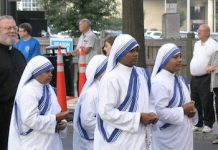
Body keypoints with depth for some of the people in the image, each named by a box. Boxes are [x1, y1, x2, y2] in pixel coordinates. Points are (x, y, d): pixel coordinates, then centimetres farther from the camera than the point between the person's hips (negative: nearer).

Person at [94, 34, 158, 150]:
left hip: (138, 140, 6)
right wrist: (138, 117, -16)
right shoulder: (111, 78, -13)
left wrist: (150, 114, -4)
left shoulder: (142, 74, 9)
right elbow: (106, 112, -19)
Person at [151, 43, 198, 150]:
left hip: (183, 133, 8)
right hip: (168, 136, -8)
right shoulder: (158, 82, -17)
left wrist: (191, 110, -1)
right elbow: (159, 112, -25)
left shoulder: (180, 80, 11)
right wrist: (183, 110, -17)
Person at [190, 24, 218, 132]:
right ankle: (198, 124, 21)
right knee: (195, 102, 11)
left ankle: (208, 124, 6)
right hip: (194, 78, 7)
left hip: (206, 78, -7)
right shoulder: (197, 44, 17)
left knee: (206, 102, -4)